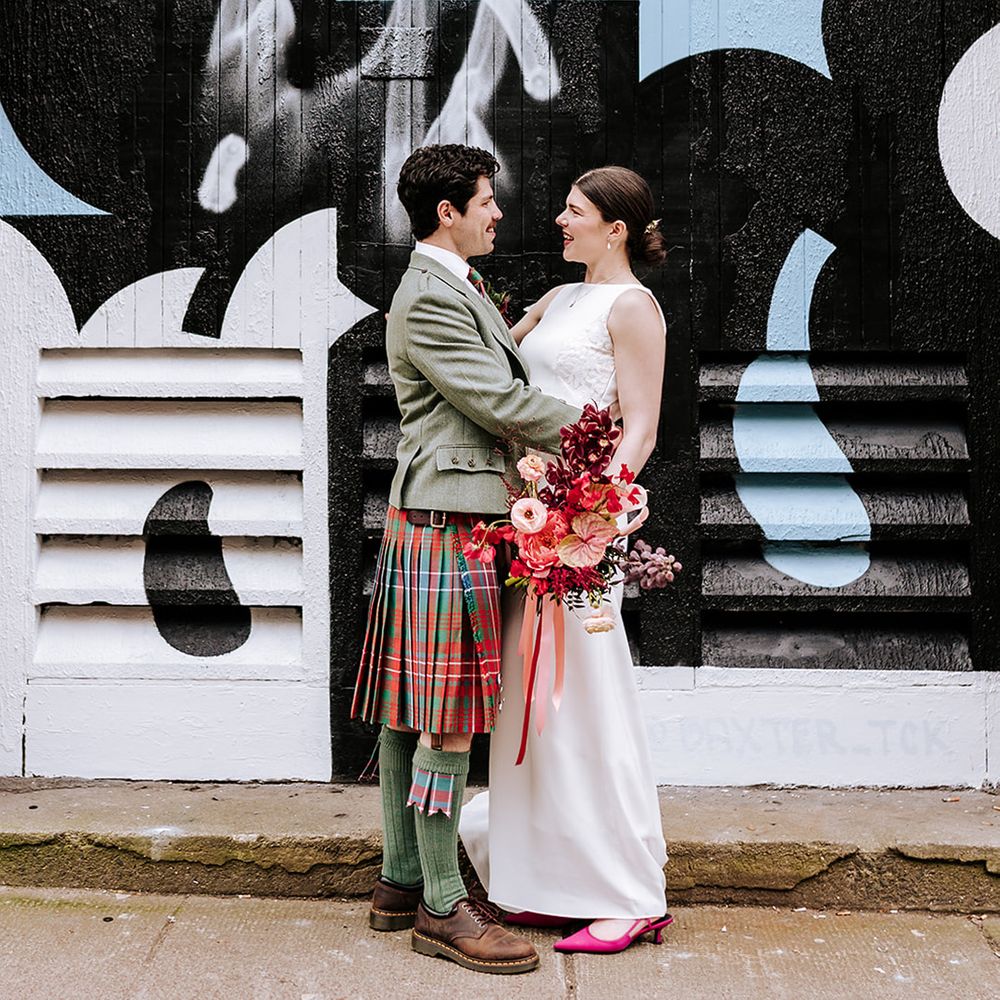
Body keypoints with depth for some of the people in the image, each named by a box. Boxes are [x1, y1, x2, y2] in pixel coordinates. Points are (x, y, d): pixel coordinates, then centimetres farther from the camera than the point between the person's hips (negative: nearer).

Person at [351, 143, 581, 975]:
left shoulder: (459, 289, 20)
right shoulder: (429, 297, -13)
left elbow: (504, 374, 23)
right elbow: (503, 404, -15)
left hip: (427, 523, 11)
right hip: (448, 525, -11)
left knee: (411, 711, 13)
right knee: (447, 719, -5)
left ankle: (402, 883, 23)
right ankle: (441, 908, 4)